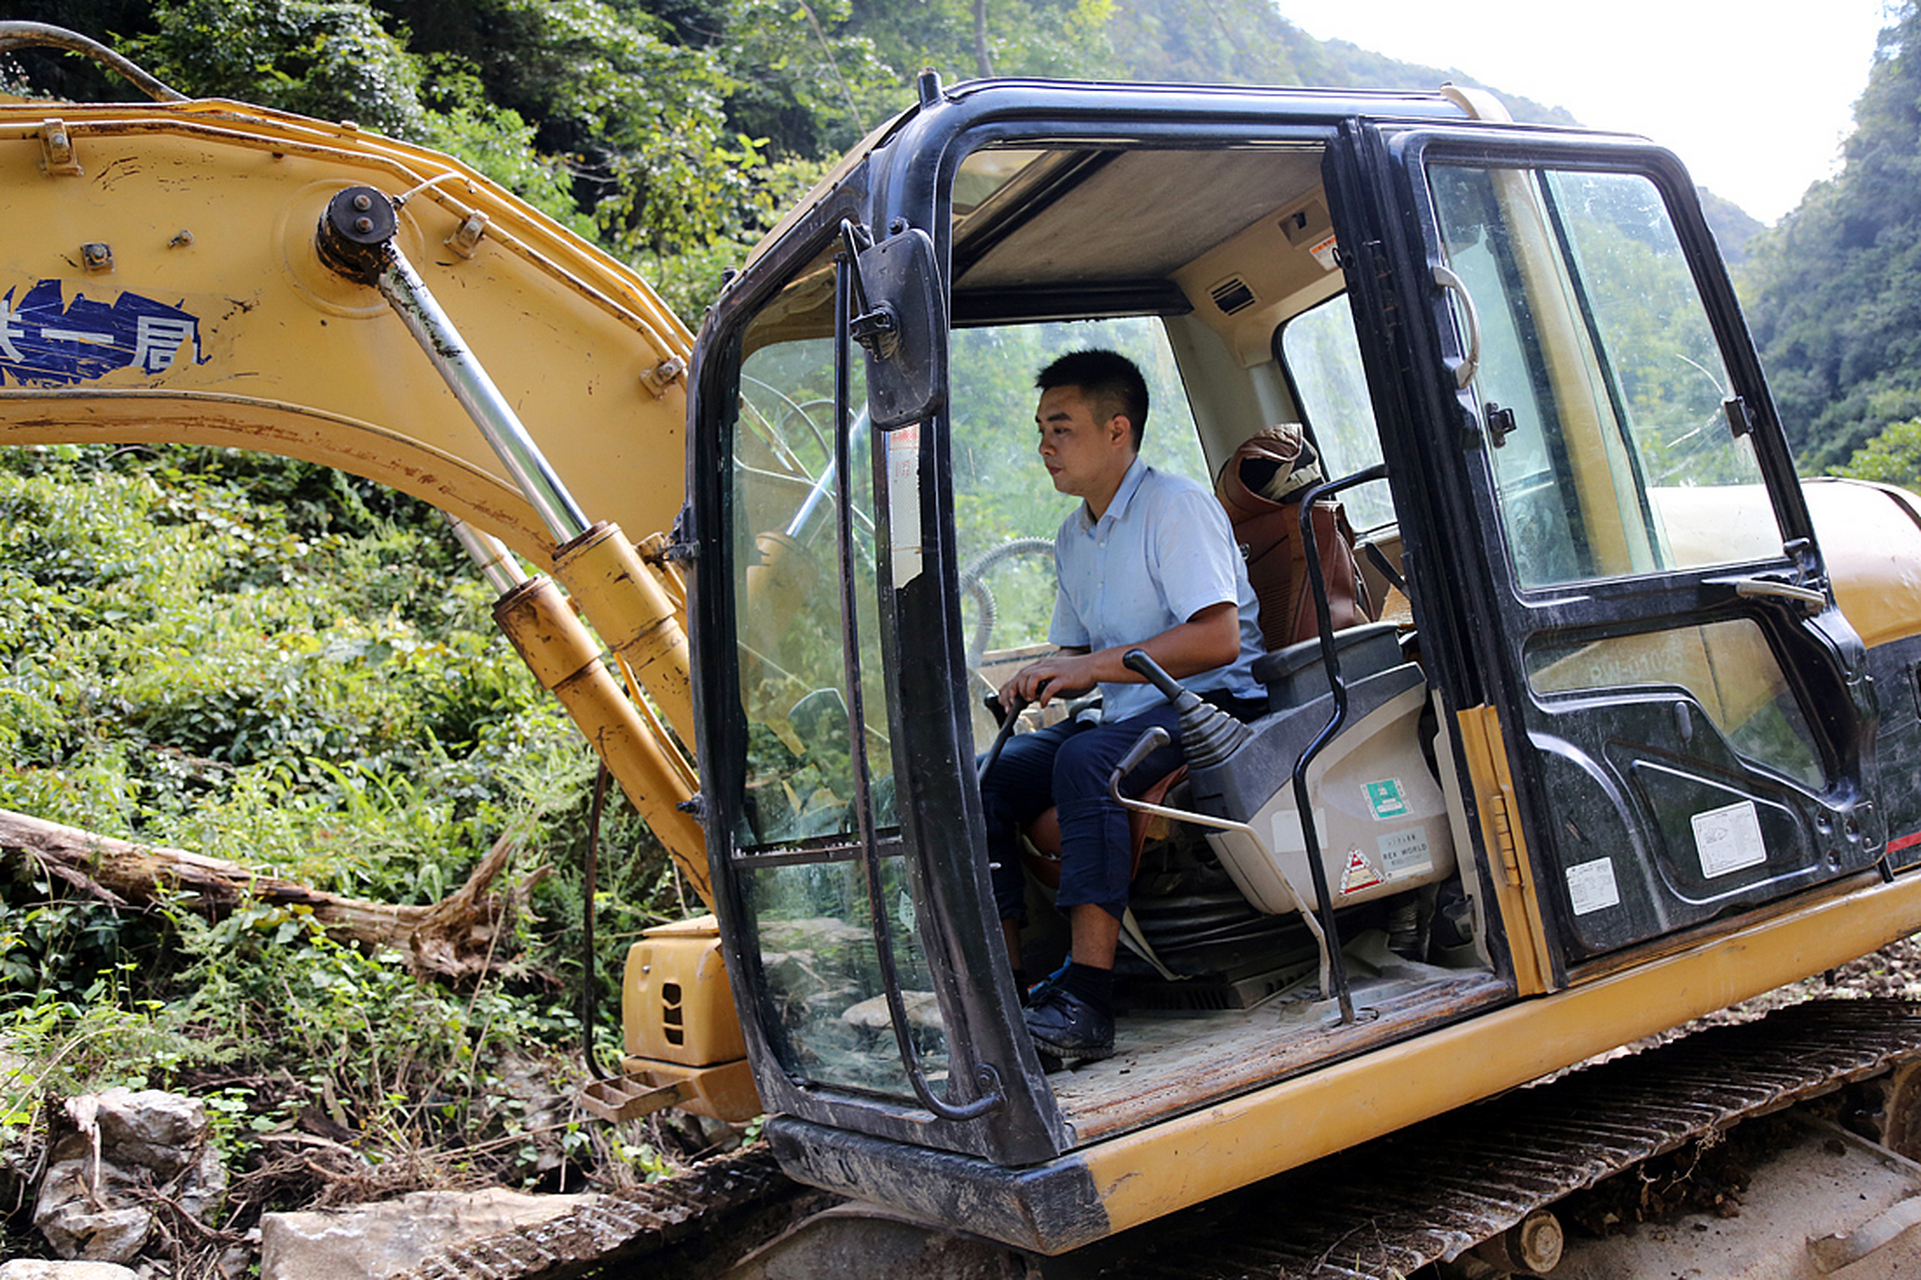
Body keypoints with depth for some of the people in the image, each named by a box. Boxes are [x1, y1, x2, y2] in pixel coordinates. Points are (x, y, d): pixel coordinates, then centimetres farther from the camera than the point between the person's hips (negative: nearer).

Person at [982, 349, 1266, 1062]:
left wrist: (1095, 666, -24)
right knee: (985, 778, -13)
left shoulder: (1176, 506, -9)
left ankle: (1085, 1001, -38)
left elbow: (1218, 637, -20)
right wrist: (1042, 681, -2)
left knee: (1085, 759, -36)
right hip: (1121, 711, 8)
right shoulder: (1073, 537, 18)